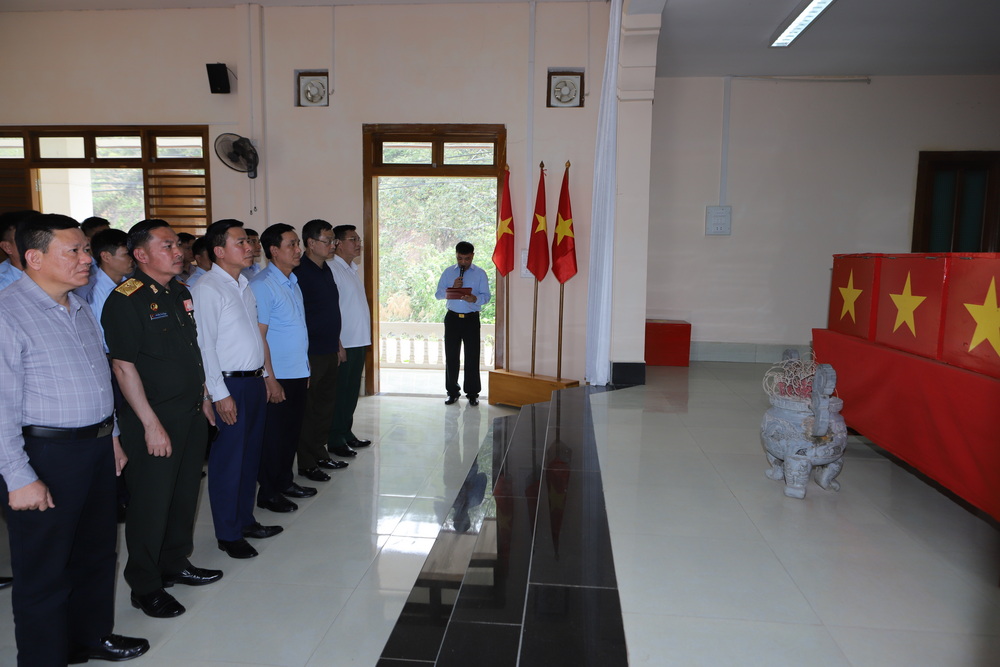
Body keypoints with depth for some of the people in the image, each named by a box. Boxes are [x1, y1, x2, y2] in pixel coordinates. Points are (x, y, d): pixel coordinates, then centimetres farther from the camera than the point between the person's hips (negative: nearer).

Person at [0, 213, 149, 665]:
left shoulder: (80, 309, 10)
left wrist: (111, 435, 18)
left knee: (96, 552, 22)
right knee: (44, 573, 8)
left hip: (97, 448, 8)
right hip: (46, 456, -8)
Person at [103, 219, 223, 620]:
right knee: (151, 503, 4)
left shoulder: (181, 293, 10)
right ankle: (145, 587, 21)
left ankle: (175, 564, 36)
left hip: (191, 413, 8)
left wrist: (204, 398, 16)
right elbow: (123, 366, -17)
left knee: (185, 494, 18)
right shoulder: (125, 300, -14)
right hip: (154, 420, -8)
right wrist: (151, 424, -19)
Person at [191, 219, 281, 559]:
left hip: (254, 380, 8)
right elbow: (205, 344, -16)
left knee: (250, 455, 17)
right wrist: (220, 394, -17)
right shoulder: (207, 288, -14)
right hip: (230, 384, -8)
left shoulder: (244, 284, 12)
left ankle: (245, 520, 32)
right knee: (228, 460, 3)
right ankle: (228, 534, 18)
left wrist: (263, 376, 14)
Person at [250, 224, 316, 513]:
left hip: (298, 373, 8)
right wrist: (270, 379, -19)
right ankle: (268, 493, 17)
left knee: (292, 431, 17)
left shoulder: (293, 283, 12)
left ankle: (285, 482, 32)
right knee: (274, 435, 4)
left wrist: (306, 368, 14)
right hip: (277, 377, -8)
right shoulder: (263, 286, -15)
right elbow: (259, 337, -18)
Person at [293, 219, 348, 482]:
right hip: (311, 353, -9)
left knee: (326, 404, 17)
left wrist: (338, 343, 21)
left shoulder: (326, 270, 13)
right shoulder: (300, 272, -15)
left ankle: (320, 453, 30)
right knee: (308, 409, 2)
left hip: (329, 351, 9)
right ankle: (306, 463, 14)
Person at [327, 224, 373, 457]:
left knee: (352, 391, 16)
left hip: (359, 341, 9)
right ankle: (335, 440, 11)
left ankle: (347, 433, 28)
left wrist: (365, 337, 17)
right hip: (343, 343, -9)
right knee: (340, 392, 1)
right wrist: (336, 343, -22)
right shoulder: (331, 269, -14)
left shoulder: (352, 269, 16)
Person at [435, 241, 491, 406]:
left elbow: (486, 296, -3)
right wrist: (452, 288, -14)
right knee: (451, 355, 6)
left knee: (472, 356, 0)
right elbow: (438, 294, 4)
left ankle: (472, 393, 11)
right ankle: (453, 392, 17)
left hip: (471, 319, -2)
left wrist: (474, 298, -24)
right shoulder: (448, 272, 9)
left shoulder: (480, 274, 4)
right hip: (452, 318, 2)